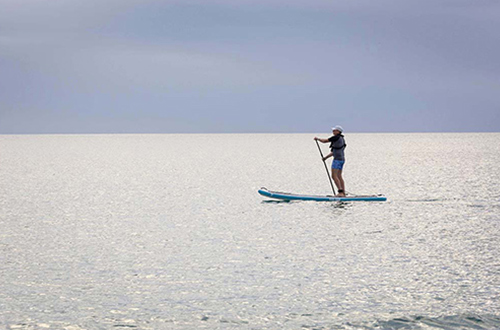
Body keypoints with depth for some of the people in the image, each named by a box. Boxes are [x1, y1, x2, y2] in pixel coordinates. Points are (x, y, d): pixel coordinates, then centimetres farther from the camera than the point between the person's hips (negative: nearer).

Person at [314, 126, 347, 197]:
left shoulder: (336, 137, -12)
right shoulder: (341, 139, 17)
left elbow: (324, 141, -6)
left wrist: (317, 139, 13)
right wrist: (326, 157, 25)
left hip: (337, 159, -10)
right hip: (342, 159, 10)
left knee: (334, 176, -10)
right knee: (339, 176, 12)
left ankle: (340, 192, -15)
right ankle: (343, 193, 11)